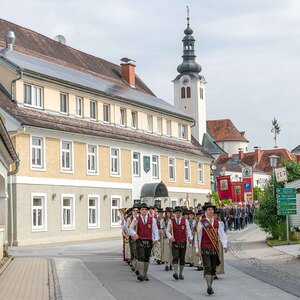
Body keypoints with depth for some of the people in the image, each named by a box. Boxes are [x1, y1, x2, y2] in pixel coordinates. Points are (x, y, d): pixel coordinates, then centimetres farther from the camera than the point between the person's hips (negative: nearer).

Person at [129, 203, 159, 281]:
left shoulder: (152, 219, 7)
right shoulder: (136, 219, 4)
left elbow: (155, 230, 5)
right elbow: (131, 229, 5)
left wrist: (156, 238, -10)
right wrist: (134, 234, -15)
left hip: (149, 241, 2)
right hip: (139, 241, -2)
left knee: (147, 258, 8)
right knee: (141, 257, -14)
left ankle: (145, 274, 19)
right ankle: (141, 274, -15)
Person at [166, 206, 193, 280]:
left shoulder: (185, 221, 7)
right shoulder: (171, 221, 5)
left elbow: (188, 230, 3)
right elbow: (168, 231, 4)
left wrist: (190, 238, -14)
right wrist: (170, 237, -15)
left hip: (183, 243, 2)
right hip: (175, 242, -2)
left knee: (182, 259, 6)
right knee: (175, 258, -14)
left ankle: (180, 274, 15)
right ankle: (176, 273, -20)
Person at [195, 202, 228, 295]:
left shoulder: (217, 222, 8)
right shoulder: (202, 222, -3)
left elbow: (222, 234, 7)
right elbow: (198, 235, -1)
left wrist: (225, 245, -6)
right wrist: (197, 248, -3)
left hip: (215, 248, 4)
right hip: (205, 248, -4)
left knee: (213, 268, 7)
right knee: (207, 267, -12)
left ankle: (210, 286, 18)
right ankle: (209, 287, -15)